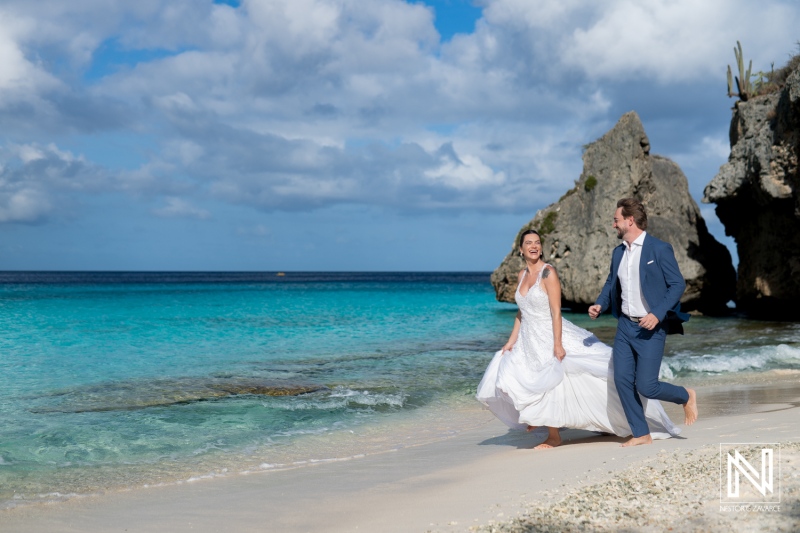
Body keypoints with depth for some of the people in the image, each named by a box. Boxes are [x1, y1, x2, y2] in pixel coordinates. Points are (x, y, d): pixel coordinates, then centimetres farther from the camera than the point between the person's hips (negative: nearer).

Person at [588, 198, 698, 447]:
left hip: (650, 328, -7)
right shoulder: (618, 252, 10)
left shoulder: (659, 249, -10)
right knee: (622, 380, 1)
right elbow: (611, 283, 20)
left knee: (646, 386, -8)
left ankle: (686, 396, 21)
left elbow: (678, 284, -11)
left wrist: (658, 314, -22)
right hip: (625, 325, 7)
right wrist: (599, 304, 0)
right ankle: (641, 434, 13)